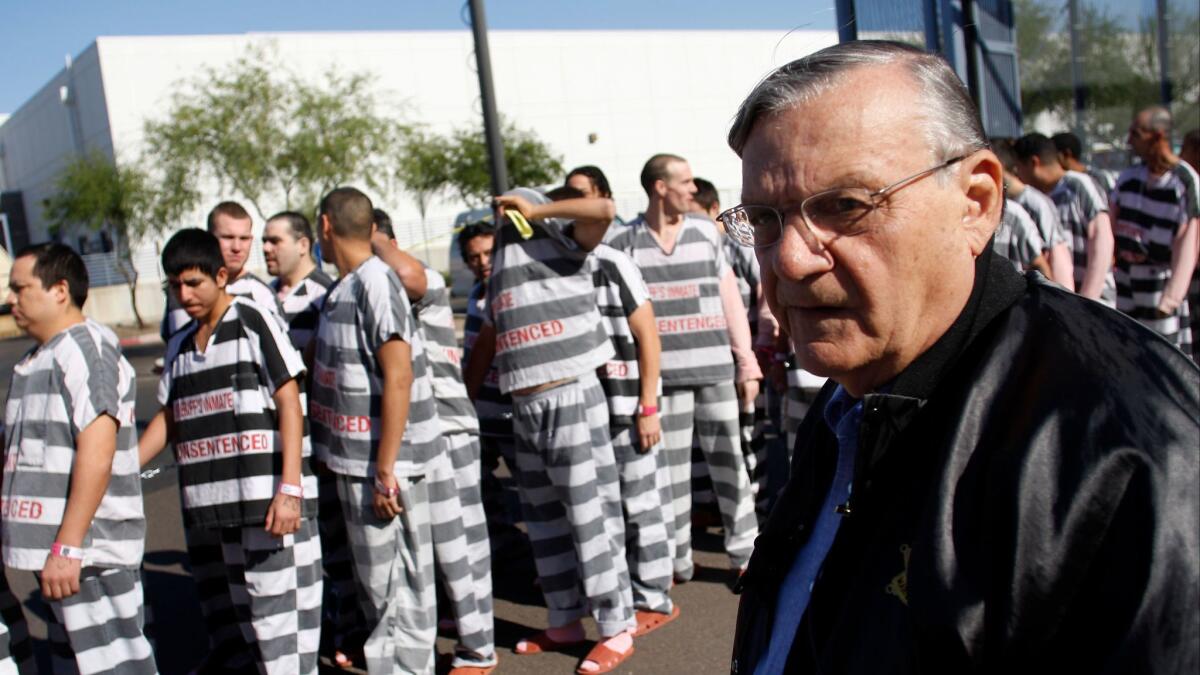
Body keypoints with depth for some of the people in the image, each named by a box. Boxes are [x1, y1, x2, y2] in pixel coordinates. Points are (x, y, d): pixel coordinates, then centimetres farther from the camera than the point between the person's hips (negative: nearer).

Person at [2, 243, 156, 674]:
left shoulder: (84, 348, -13)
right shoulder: (36, 359, 17)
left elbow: (96, 451, -22)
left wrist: (67, 546, -23)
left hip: (89, 553, -10)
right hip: (59, 552, 10)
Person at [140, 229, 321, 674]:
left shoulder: (253, 322, -4)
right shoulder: (179, 345, 16)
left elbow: (290, 405, -9)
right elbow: (167, 419, 23)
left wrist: (289, 489, -16)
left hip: (264, 501, -7)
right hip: (204, 509, 7)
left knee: (276, 612, -5)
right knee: (224, 620, 14)